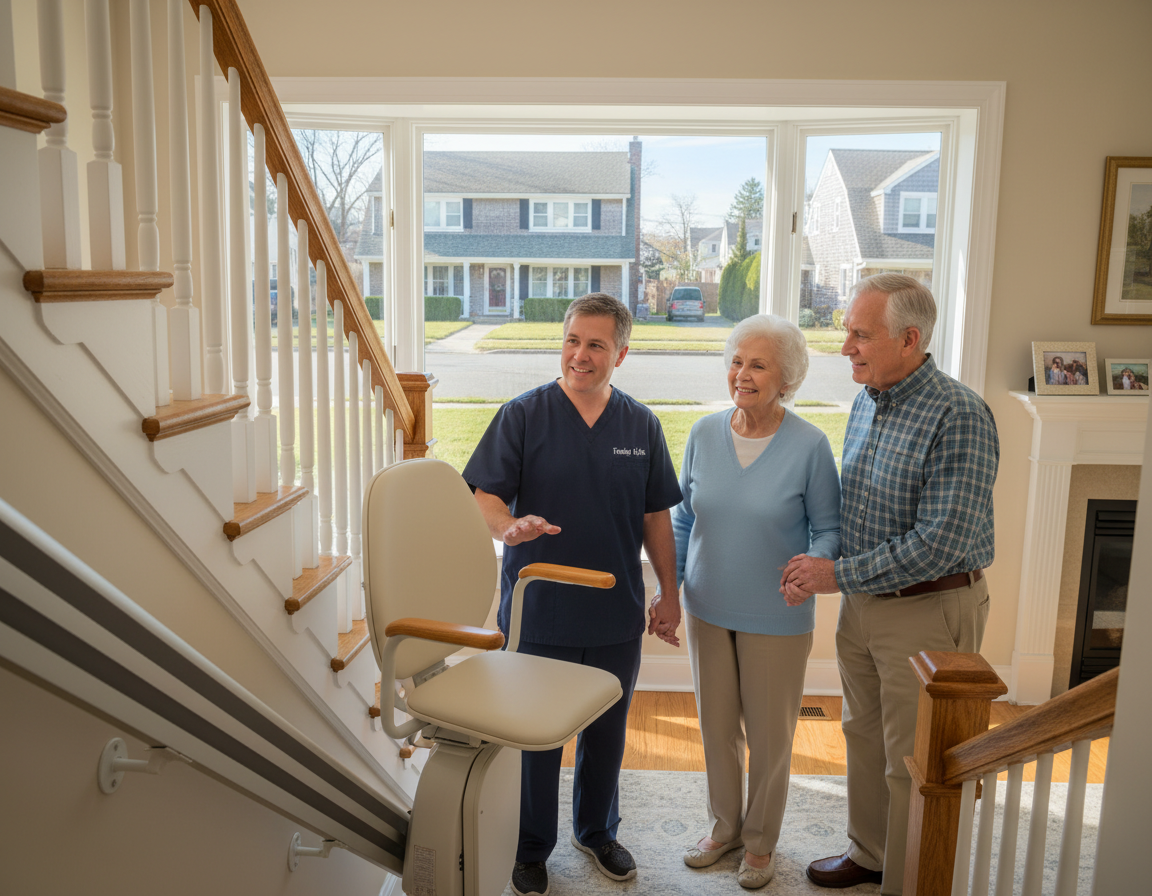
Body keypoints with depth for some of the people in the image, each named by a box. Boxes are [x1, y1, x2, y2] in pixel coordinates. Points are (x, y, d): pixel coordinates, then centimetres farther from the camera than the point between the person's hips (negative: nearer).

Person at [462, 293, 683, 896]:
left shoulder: (642, 426, 4)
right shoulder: (523, 415, -6)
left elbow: (656, 517, 9)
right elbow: (484, 498, -9)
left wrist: (668, 594, 8)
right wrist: (510, 526, -30)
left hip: (617, 616, 3)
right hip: (539, 613, -3)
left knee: (606, 731, 17)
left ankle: (597, 830, 41)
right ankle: (532, 847, 31)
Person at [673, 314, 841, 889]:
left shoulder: (809, 446, -13)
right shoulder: (704, 434, -2)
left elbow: (828, 529, -5)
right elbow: (683, 520, 7)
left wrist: (813, 566, -26)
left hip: (775, 617, -3)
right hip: (708, 608, 3)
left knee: (769, 734, 11)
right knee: (716, 726, 17)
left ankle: (760, 841, 35)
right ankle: (724, 825, 40)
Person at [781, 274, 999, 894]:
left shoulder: (958, 417, -22)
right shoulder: (866, 401, 5)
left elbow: (942, 541, -26)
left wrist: (840, 575, -20)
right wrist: (835, 572, 7)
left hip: (929, 610, -8)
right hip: (862, 602, 8)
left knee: (913, 765, 7)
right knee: (864, 737, 22)